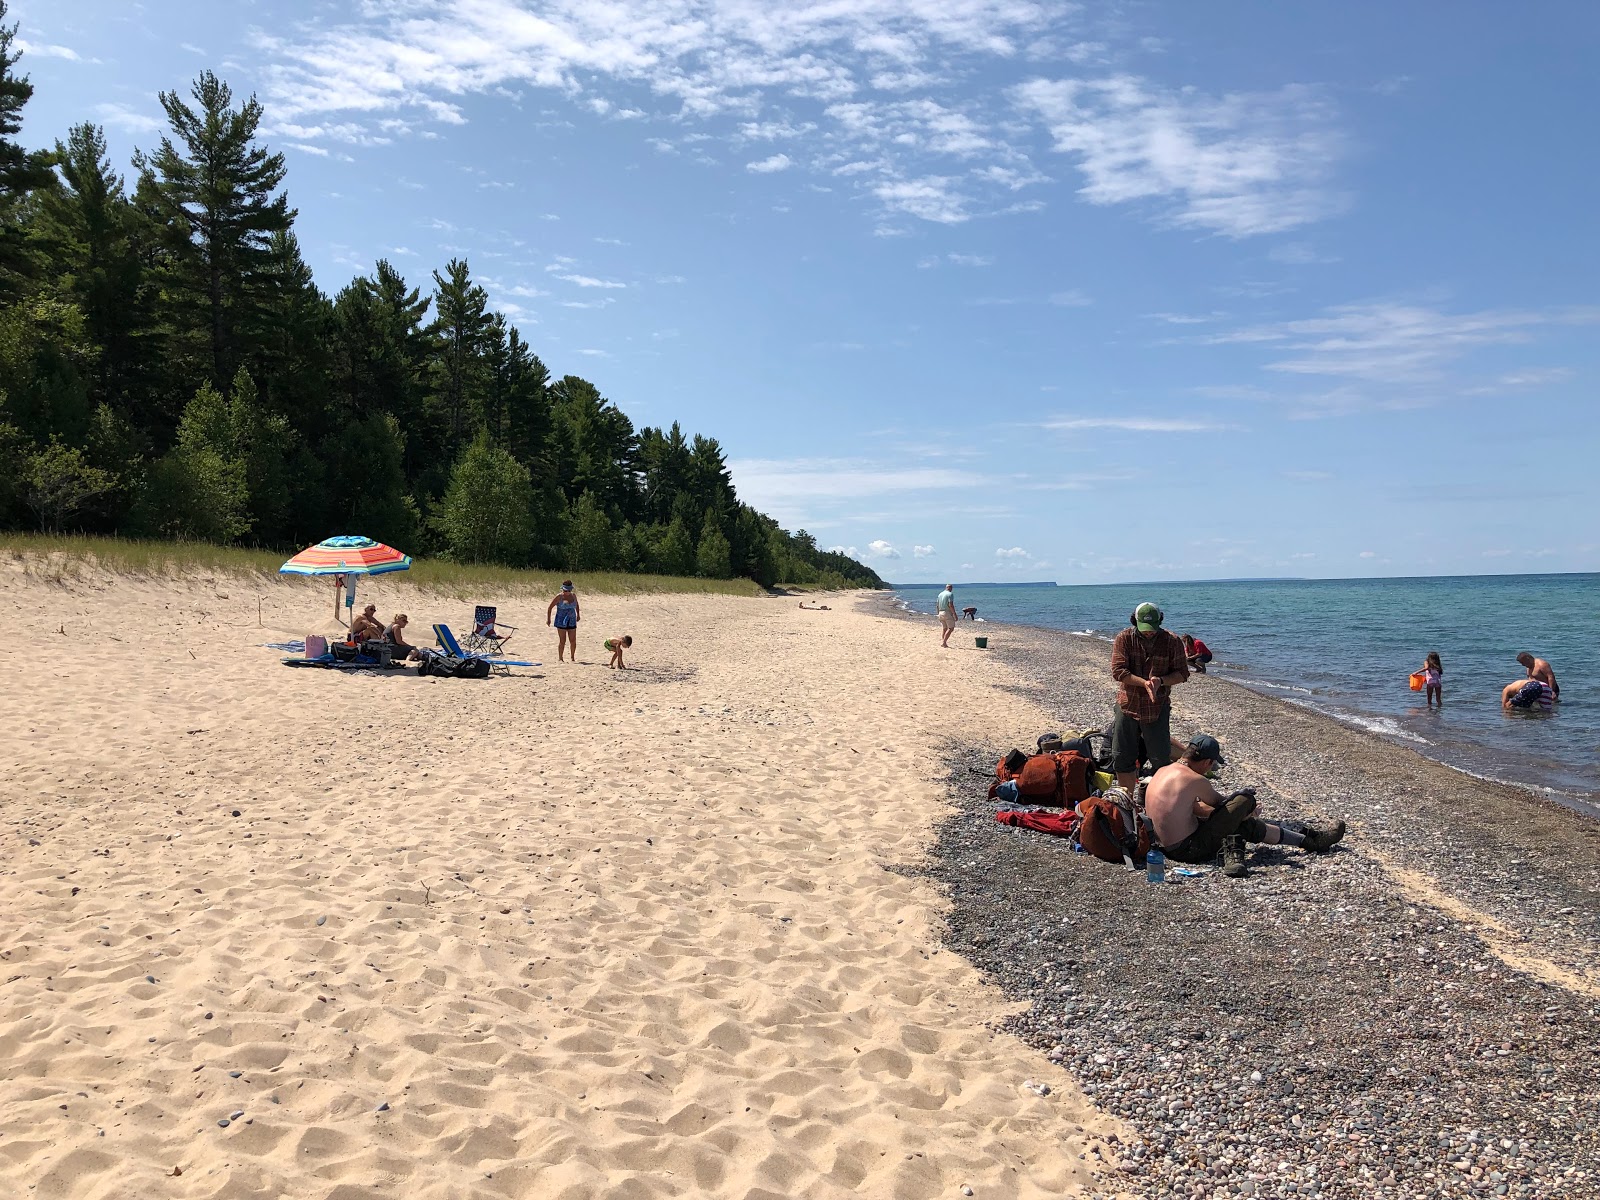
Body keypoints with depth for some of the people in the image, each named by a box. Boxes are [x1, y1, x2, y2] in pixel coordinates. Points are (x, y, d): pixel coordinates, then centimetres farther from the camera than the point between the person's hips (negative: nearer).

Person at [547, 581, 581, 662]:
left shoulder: (573, 595, 7)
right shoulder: (559, 596, -8)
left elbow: (576, 605, 28)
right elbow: (550, 607, -6)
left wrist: (578, 614, 30)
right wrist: (548, 618, -10)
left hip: (572, 622, 4)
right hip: (561, 622, -4)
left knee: (573, 641, 3)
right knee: (562, 641, -4)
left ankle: (573, 658, 17)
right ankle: (560, 658, 6)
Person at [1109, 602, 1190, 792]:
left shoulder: (1171, 641, -3)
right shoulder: (1124, 639, -4)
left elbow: (1182, 673, -1)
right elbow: (1118, 671, -12)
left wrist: (1161, 681, -20)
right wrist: (1144, 682, -25)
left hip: (1157, 709, -1)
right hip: (1127, 706, 1)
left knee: (1161, 759, -1)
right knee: (1122, 758, 9)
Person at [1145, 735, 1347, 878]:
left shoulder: (1162, 771, 6)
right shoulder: (1194, 780, -18)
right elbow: (1219, 802, 0)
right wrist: (1243, 796, 20)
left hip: (1166, 845, 8)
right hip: (1189, 849, -8)